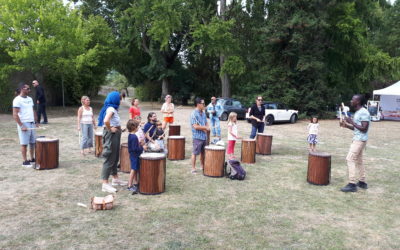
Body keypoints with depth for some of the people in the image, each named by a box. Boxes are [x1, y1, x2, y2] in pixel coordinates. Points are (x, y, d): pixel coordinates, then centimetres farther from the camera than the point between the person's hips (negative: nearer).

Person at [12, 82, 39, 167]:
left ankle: (32, 159, 20)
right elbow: (15, 114, -14)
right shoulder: (17, 100, -10)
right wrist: (21, 126, -18)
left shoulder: (30, 99, 13)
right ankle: (25, 161, 7)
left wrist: (36, 122, 12)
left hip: (32, 123, 7)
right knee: (24, 143, -1)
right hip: (24, 124, -7)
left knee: (33, 142, 10)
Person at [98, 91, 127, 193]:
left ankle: (115, 179, 32)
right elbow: (106, 120, -35)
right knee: (110, 159, -6)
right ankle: (105, 184, -1)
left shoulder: (112, 108, 13)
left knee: (115, 158, 18)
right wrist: (110, 129, -18)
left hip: (115, 134, 10)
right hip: (111, 134, -10)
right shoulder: (111, 109, -16)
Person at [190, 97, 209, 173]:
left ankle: (202, 166, 31)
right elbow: (195, 126, -20)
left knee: (203, 152, 17)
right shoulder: (194, 114, -14)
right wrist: (205, 127, -12)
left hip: (204, 136, 8)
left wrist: (206, 128, -3)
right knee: (195, 153, -2)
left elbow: (206, 123, 19)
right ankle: (193, 168, 6)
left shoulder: (203, 113, 12)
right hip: (197, 137, -8)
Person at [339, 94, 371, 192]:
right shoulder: (358, 112, 15)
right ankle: (362, 182, 25)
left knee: (350, 159, -12)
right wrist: (346, 125, 6)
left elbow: (364, 129, -21)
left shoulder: (364, 113, -16)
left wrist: (352, 122, -19)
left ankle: (352, 184, -11)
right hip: (357, 139, 10)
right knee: (358, 160, 16)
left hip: (360, 140, -10)